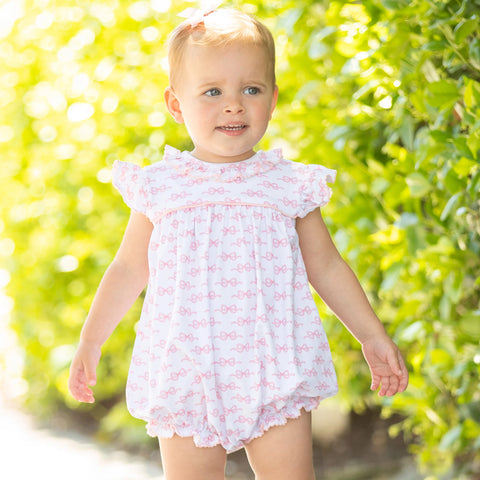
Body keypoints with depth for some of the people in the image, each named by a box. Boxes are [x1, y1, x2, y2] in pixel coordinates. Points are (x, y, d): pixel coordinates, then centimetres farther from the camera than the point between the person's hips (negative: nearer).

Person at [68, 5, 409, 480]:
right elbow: (128, 270, 14)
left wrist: (372, 336, 14)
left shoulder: (290, 185, 3)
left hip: (274, 374, 0)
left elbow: (326, 267, 13)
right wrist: (89, 343, 14)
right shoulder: (160, 188, 3)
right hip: (186, 377, 0)